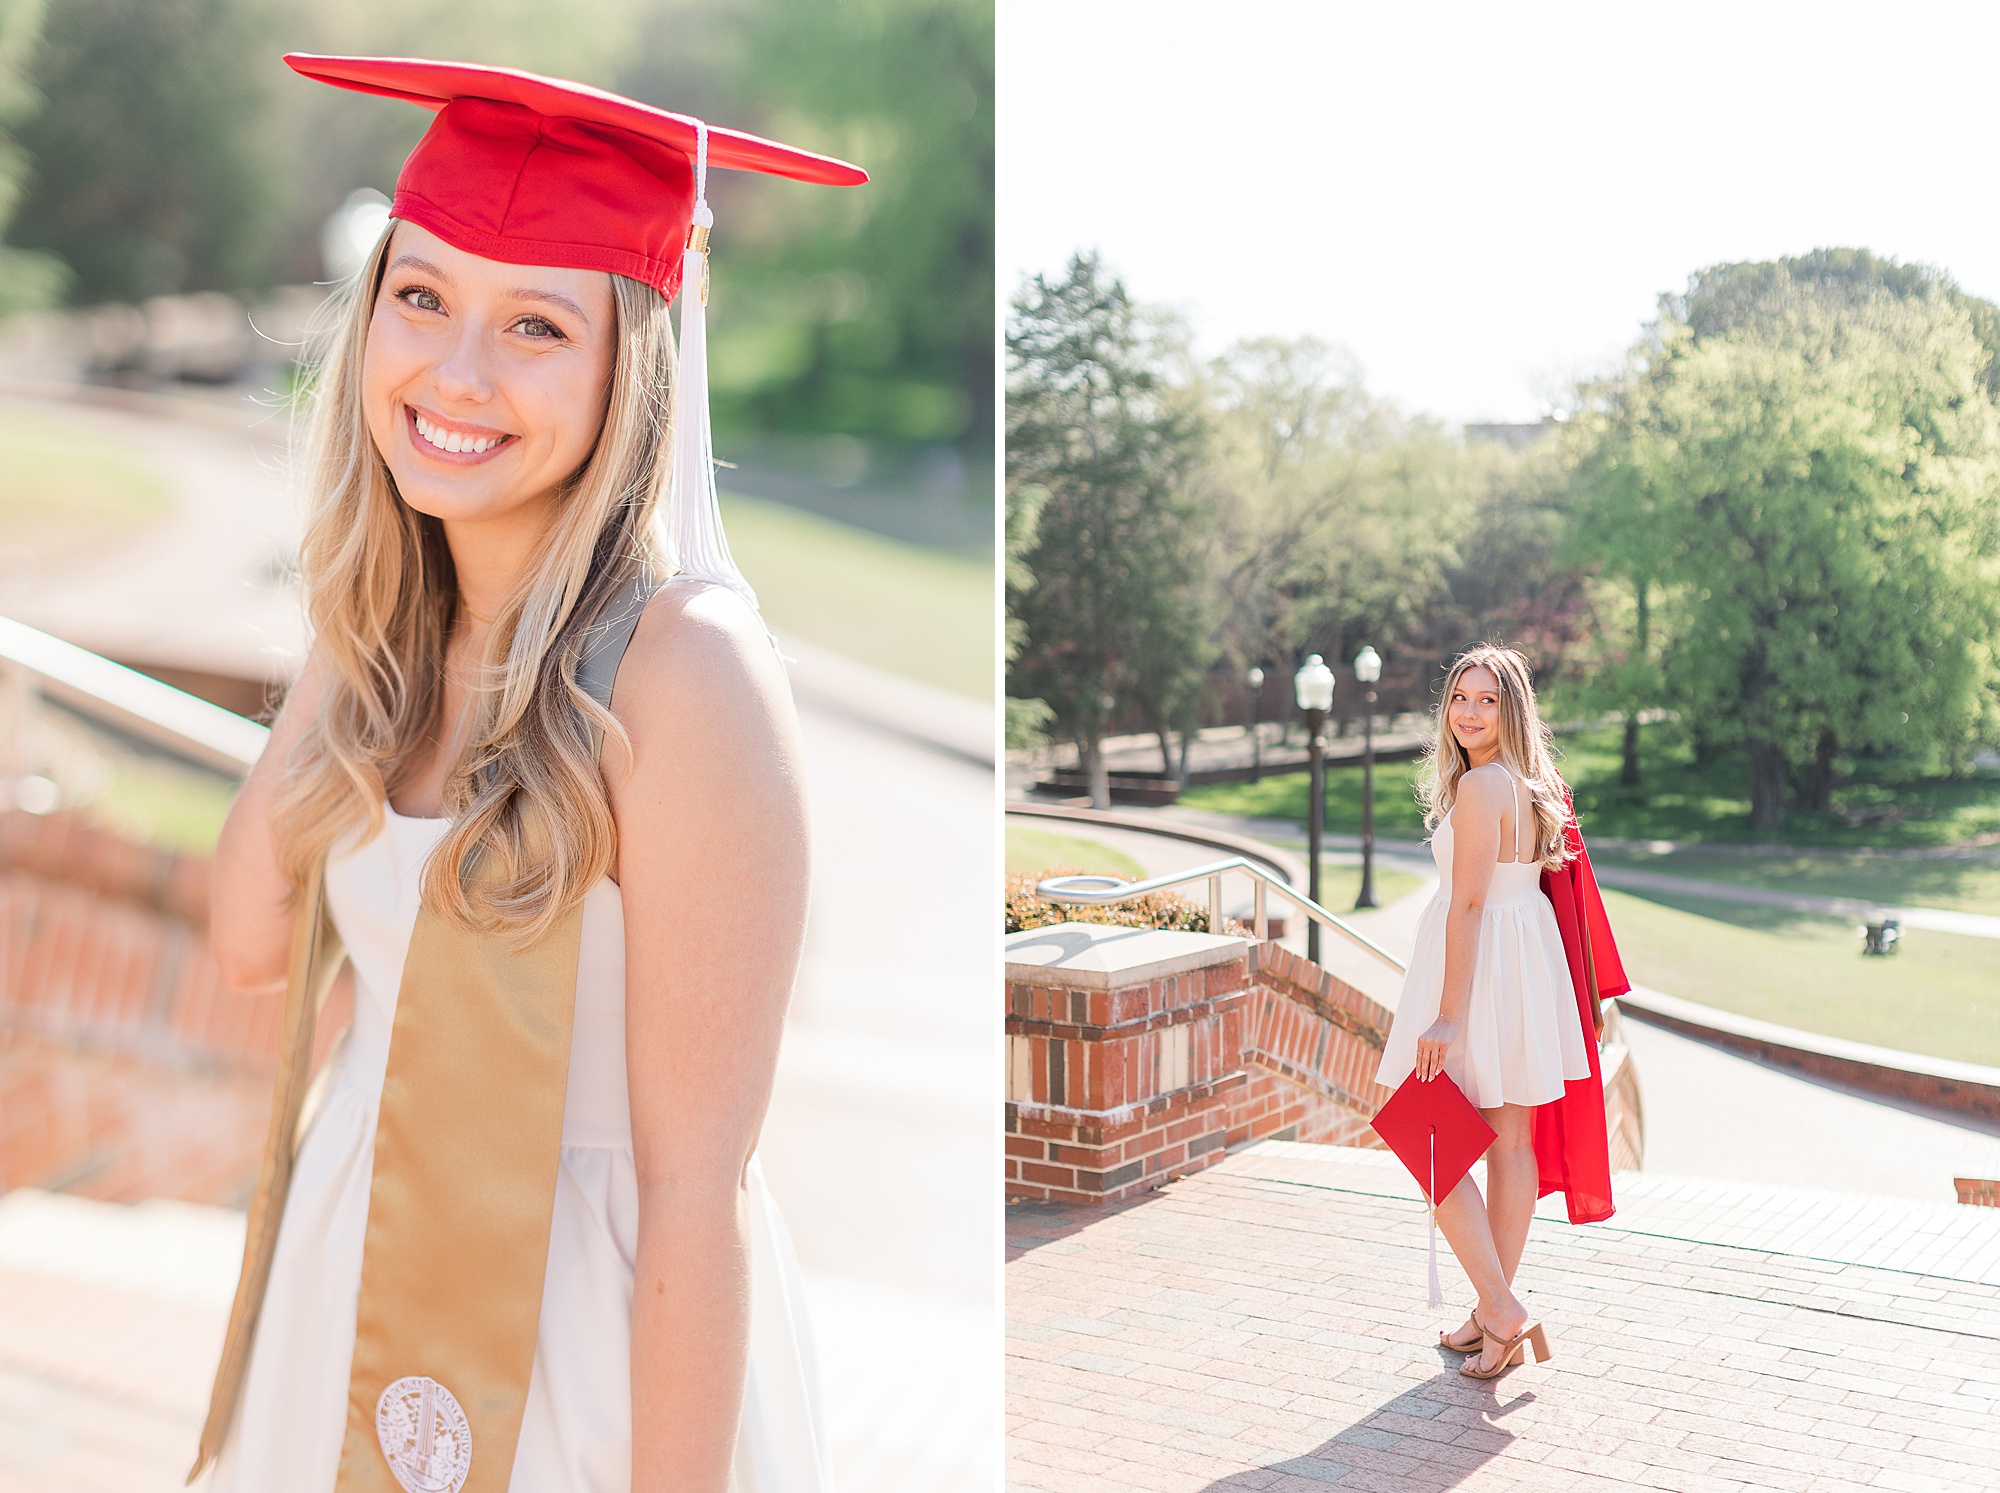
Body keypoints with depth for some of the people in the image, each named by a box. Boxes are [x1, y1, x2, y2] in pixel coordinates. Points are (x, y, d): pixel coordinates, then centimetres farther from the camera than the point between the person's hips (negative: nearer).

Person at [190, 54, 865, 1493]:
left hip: (583, 1325, -7)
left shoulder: (684, 663, -25)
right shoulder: (399, 627, -2)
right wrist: (341, 667, -6)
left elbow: (696, 1187, -23)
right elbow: (253, 941, -1)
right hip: (361, 1277, 7)